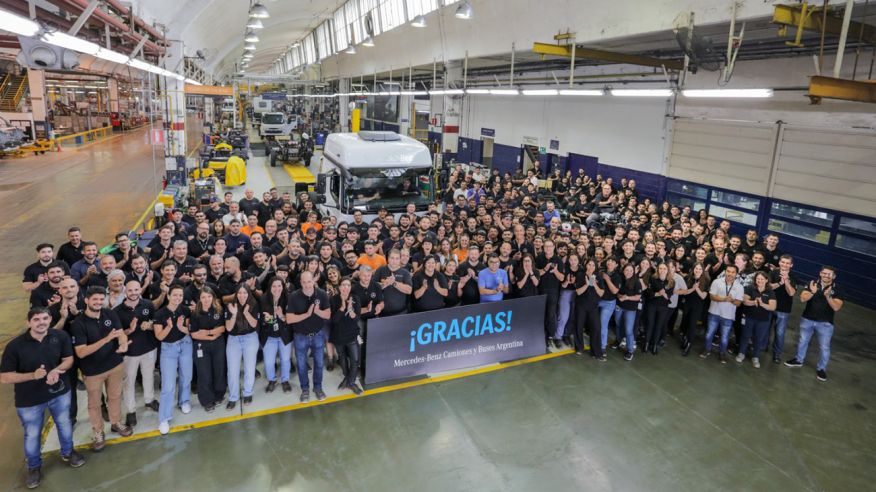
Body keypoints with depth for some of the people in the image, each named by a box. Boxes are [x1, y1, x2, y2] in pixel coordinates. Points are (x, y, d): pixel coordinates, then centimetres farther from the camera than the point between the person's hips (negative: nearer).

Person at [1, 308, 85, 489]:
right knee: (32, 435, 15)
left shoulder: (61, 336, -16)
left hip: (59, 391, 2)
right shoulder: (15, 345, -21)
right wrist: (33, 375, -31)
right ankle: (34, 466, 41)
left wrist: (57, 370, -27)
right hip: (29, 399, -2)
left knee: (64, 424, 22)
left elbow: (69, 359, -5)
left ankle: (67, 452, 49)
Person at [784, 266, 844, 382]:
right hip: (807, 319, 2)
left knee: (824, 347, 5)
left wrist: (828, 296, -36)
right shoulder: (812, 284, -7)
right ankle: (799, 360, 37)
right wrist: (812, 292, -34)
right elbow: (802, 298, -16)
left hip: (825, 323, -2)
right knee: (803, 341, 18)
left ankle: (821, 369, 21)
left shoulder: (837, 290, -9)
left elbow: (836, 307, -20)